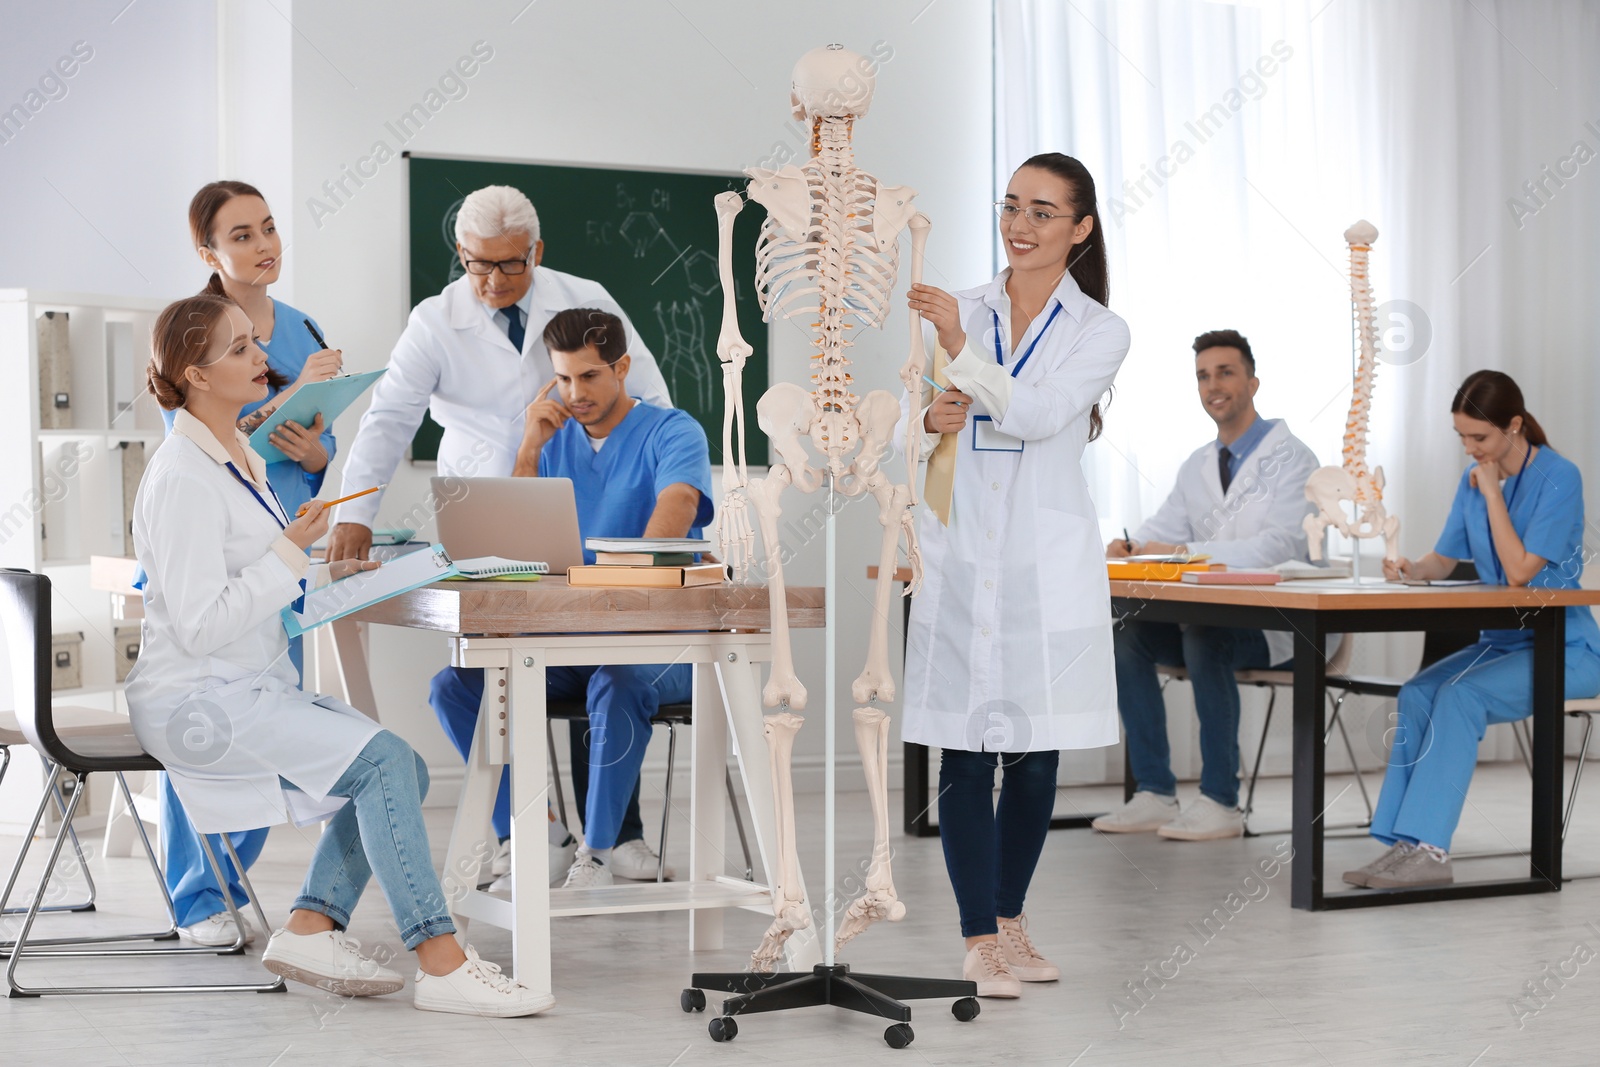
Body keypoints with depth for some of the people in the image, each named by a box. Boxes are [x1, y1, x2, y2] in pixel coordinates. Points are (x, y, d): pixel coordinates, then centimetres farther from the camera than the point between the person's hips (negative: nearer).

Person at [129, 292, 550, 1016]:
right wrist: (291, 551, -21)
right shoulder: (181, 478, -15)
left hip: (256, 686, 10)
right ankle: (439, 963, -24)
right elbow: (201, 627, -21)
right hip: (194, 700, -10)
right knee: (381, 759, -25)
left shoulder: (242, 460, 15)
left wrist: (327, 576, 13)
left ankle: (311, 929, -4)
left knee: (402, 769, -5)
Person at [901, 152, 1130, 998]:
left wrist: (963, 351, -27)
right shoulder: (959, 311, 7)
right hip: (961, 557, 1)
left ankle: (1010, 919, 23)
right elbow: (907, 426, 8)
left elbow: (1038, 414, -16)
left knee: (1034, 755, 7)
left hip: (1045, 563, 0)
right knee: (964, 753, -3)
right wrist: (932, 419, -15)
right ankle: (980, 940, 1)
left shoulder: (1098, 332, 2)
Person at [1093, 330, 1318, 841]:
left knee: (1205, 638, -35)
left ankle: (1220, 803, -25)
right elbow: (1164, 527, 11)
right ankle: (1155, 794, -11)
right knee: (1127, 632, -16)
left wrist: (1183, 552, -29)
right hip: (1212, 613, 7)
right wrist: (1129, 547, -16)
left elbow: (1281, 545, -22)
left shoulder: (1289, 458, -8)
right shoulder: (1197, 466, 16)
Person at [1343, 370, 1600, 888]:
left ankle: (1430, 848, -30)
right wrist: (1412, 568, -10)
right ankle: (1406, 845, -25)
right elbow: (1445, 559, 13)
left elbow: (1519, 571, -20)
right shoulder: (1474, 479, 7)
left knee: (1460, 695, -29)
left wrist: (1491, 491, -16)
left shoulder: (1558, 477, -14)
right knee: (1416, 693, -21)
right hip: (1502, 642, 6)